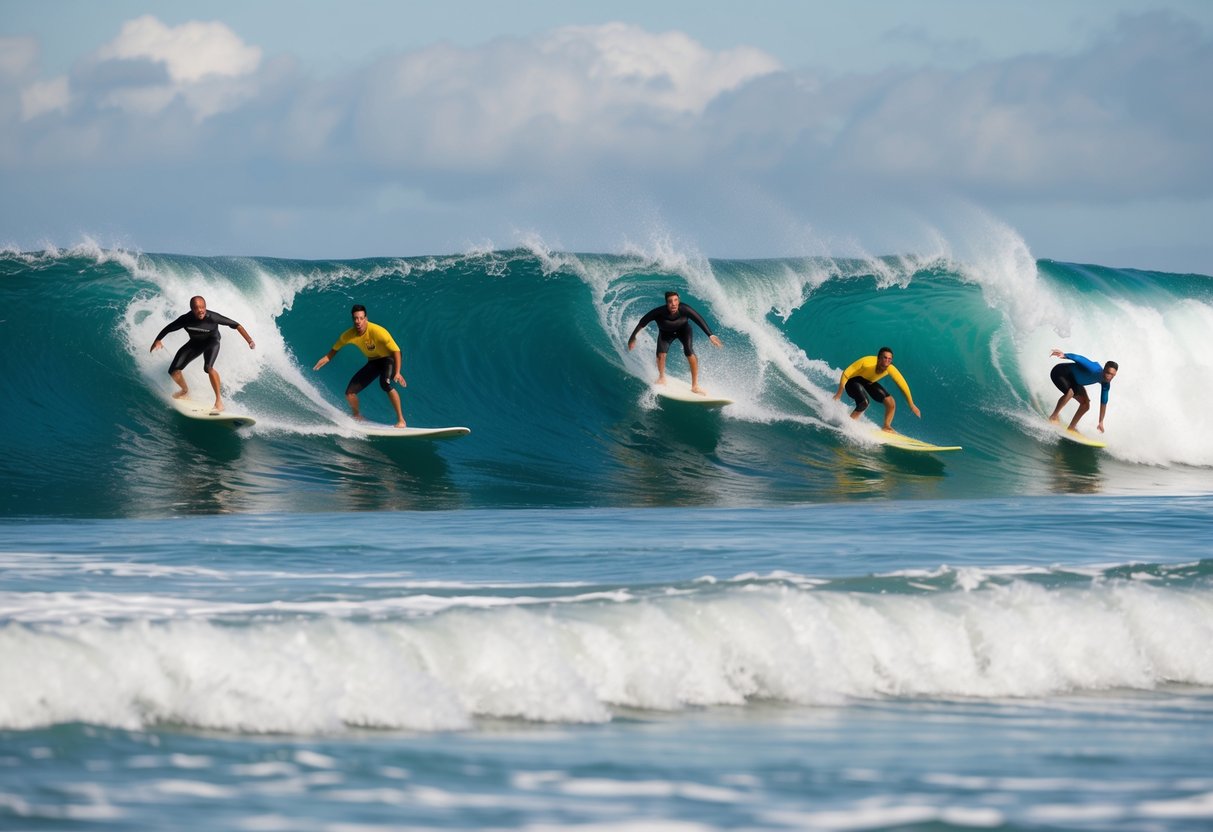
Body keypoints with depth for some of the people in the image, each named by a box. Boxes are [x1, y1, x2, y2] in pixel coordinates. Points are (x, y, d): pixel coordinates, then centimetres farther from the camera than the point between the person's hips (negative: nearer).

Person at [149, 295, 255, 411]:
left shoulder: (212, 317, -31)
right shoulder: (186, 319, -26)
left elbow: (236, 325, -23)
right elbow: (168, 329, -10)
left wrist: (249, 340, -24)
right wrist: (158, 340, -23)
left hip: (212, 341, -4)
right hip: (195, 343, 4)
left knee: (208, 368, -33)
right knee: (174, 371, -1)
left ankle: (219, 399, -22)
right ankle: (185, 391, 31)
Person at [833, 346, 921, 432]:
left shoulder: (890, 369, -27)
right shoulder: (867, 362, -38)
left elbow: (903, 385, -14)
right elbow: (846, 374, -27)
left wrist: (912, 405, -10)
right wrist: (839, 394, -24)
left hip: (869, 382, 5)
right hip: (854, 380, -5)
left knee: (891, 403, -9)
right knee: (864, 402, -30)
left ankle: (886, 427, 11)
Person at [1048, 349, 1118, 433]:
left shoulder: (1105, 384, -8)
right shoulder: (1095, 369, -34)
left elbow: (1103, 403, 4)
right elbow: (1080, 359, -48)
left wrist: (1101, 422, 7)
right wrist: (1064, 355, -67)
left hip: (1073, 380, 9)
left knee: (1086, 405, 3)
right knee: (1070, 392, -35)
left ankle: (1071, 427, 11)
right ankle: (1054, 416, -19)